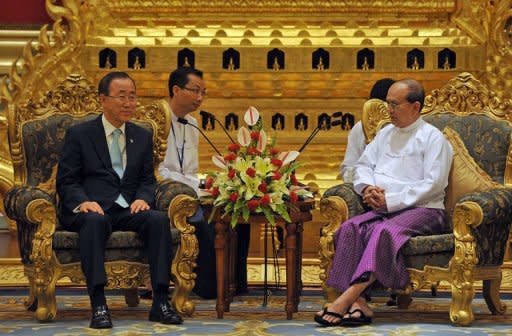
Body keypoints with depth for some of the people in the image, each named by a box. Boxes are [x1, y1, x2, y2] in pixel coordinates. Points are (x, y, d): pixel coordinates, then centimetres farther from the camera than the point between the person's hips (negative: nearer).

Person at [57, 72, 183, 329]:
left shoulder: (142, 136, 18)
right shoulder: (78, 134, 7)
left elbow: (148, 179, 16)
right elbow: (66, 181, 3)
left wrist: (143, 199, -8)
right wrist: (83, 202, -18)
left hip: (128, 210, 3)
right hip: (91, 209, -3)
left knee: (159, 219, -28)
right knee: (95, 221, -38)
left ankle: (160, 302, -30)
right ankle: (98, 305, -42)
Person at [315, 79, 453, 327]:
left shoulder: (433, 138, 1)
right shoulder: (386, 133, 23)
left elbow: (433, 184, -10)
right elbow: (363, 165, 21)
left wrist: (390, 201, -14)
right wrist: (367, 188, -3)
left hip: (422, 210, -6)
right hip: (383, 209, 6)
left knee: (385, 230, -35)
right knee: (350, 228, -24)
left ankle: (346, 298, -43)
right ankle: (358, 304, -36)